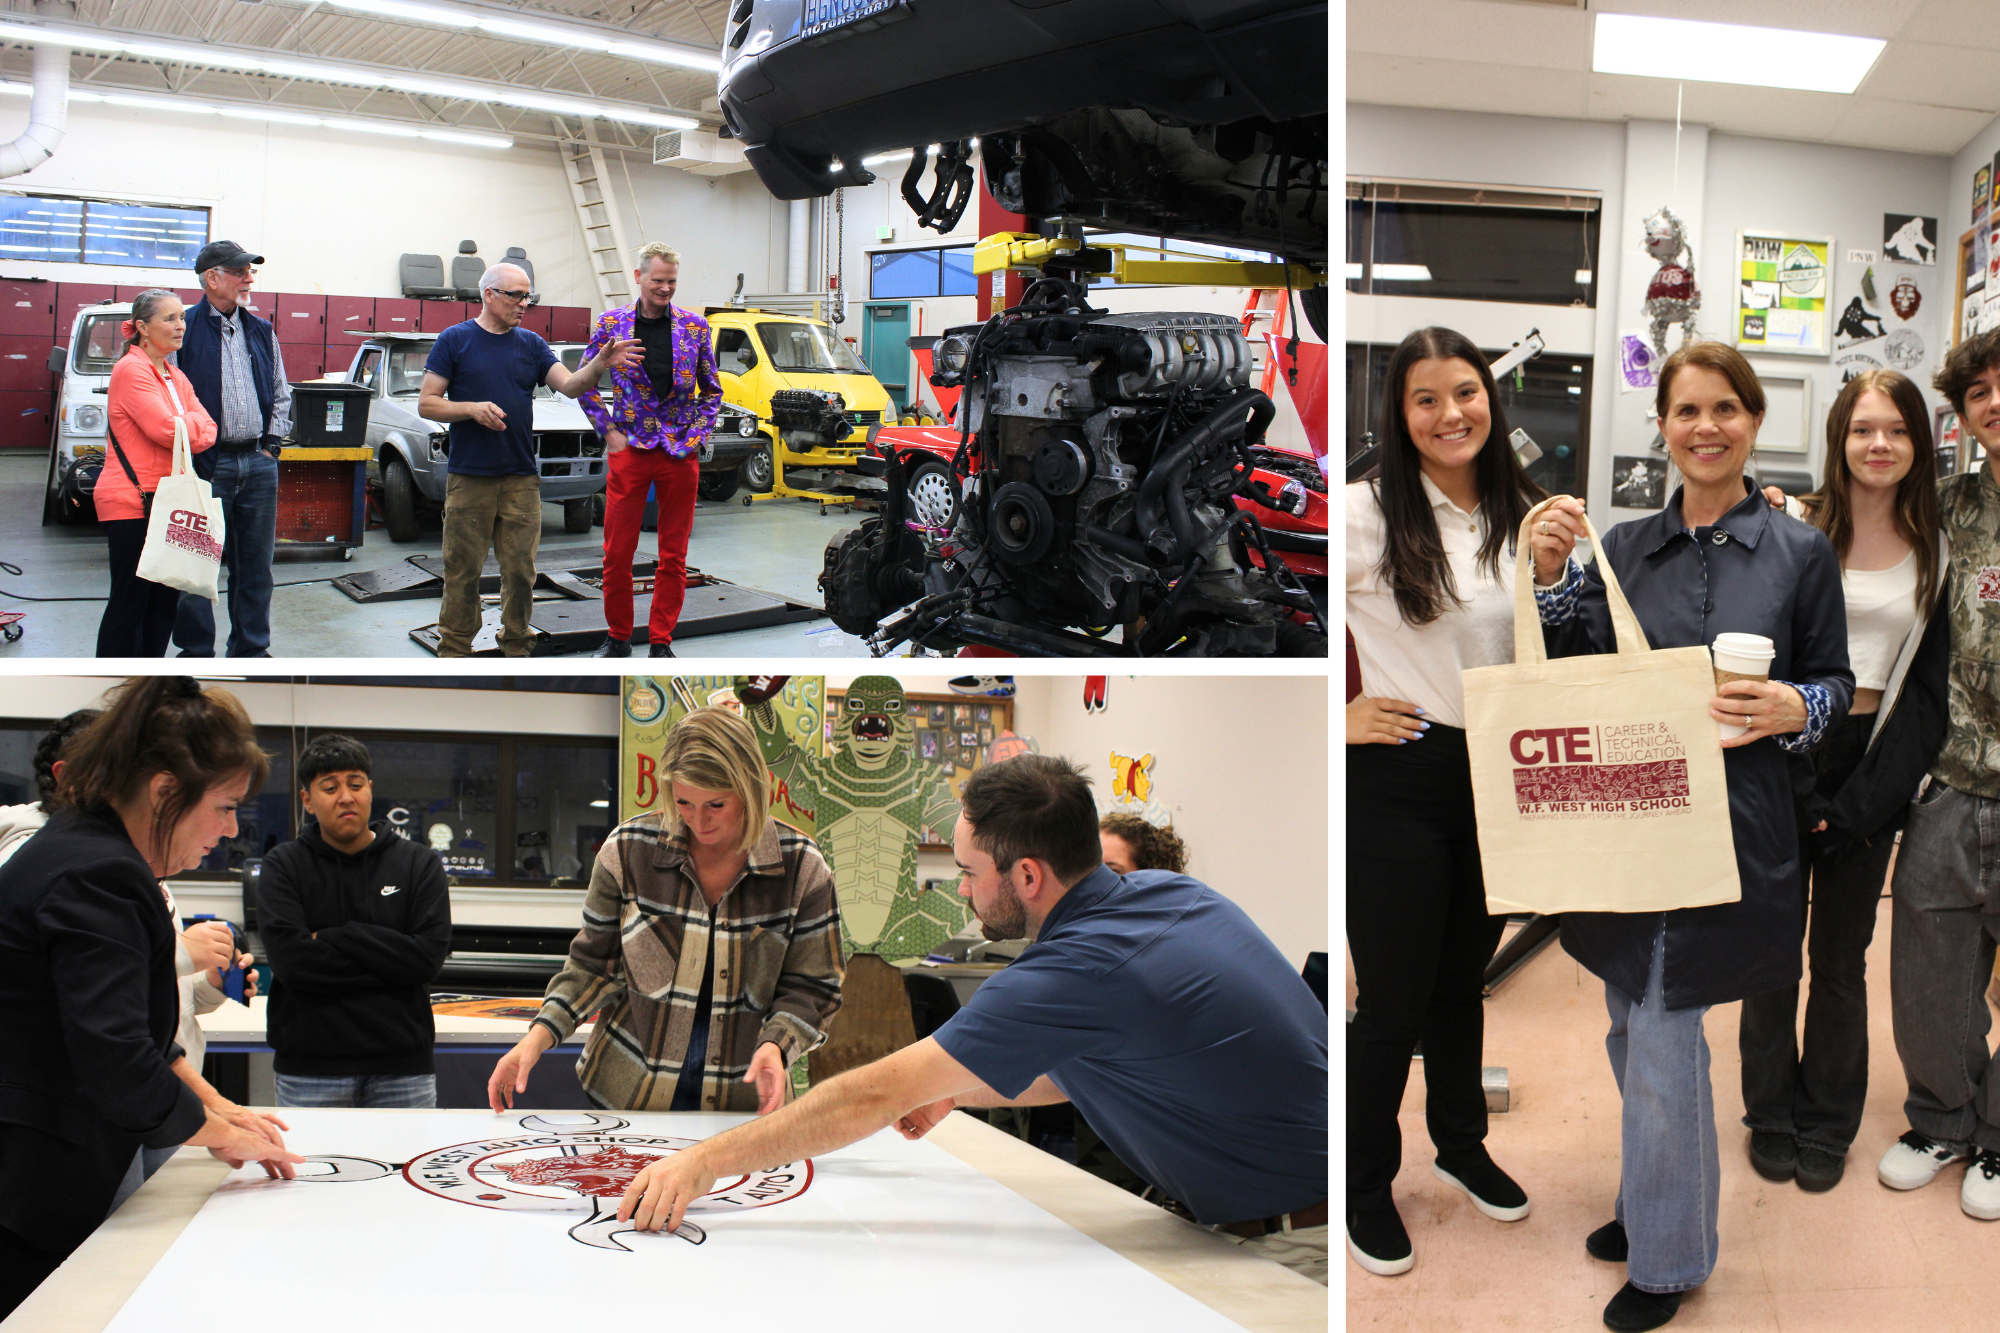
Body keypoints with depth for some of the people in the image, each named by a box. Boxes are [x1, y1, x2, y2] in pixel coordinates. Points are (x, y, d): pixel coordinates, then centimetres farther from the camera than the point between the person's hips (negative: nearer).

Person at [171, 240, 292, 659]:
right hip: (206, 465, -5)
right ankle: (196, 652, 11)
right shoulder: (185, 328, -4)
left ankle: (252, 649, 20)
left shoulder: (261, 331, 14)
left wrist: (271, 443, 11)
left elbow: (281, 393, 21)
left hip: (258, 464, 5)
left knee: (256, 562, 10)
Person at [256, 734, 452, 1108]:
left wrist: (334, 937, -9)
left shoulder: (419, 864, 7)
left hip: (403, 1067, 1)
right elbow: (290, 960, -10)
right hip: (310, 1070, -1)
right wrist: (390, 964, -9)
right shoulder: (283, 866, 5)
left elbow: (430, 955, -6)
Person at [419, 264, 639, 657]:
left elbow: (569, 385, -1)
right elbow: (426, 404, 0)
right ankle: (454, 652, 10)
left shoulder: (531, 344, 12)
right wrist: (473, 408, -16)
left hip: (522, 479, 3)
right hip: (469, 478, -3)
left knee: (521, 571, 7)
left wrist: (599, 364, -20)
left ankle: (516, 647, 19)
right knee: (462, 571, 0)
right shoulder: (455, 340, 1)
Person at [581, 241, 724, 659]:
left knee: (674, 557, 4)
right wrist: (609, 431, 1)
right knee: (617, 552, 0)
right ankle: (618, 636, 15)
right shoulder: (612, 323, 2)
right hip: (629, 450, -1)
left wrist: (695, 435, 0)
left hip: (681, 453, 1)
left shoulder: (695, 327, 4)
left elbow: (712, 390, 12)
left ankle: (661, 640, 15)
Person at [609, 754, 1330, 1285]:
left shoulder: (1080, 970, -24)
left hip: (1294, 1245, -9)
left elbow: (875, 1096, -19)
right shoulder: (1169, 893, 1)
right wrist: (959, 1089, 17)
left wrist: (703, 1162, -12)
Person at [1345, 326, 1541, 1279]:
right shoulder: (1363, 512, -13)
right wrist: (1333, 716, -13)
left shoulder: (1524, 516, 5)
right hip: (1397, 779, -5)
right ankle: (1365, 1186, 25)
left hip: (1499, 774, 5)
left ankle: (1461, 1147, 42)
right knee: (1393, 1001, 4)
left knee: (1464, 979, 21)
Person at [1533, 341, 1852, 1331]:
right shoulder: (1624, 545, 6)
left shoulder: (1800, 552, -2)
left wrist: (1791, 710, -18)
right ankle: (1651, 1204, 40)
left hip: (1728, 829, -4)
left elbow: (1836, 683, 4)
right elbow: (1575, 674, 2)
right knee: (1633, 1034, 17)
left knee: (1662, 1046, -2)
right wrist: (1551, 574, -12)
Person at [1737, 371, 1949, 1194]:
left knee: (1840, 960, 11)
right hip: (1783, 761, -1)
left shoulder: (1935, 552, 4)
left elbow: (1927, 686, 1)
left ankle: (1828, 1125, 27)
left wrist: (1861, 802, -8)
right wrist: (1803, 793, -13)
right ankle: (1772, 1117, 24)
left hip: (1873, 766, 2)